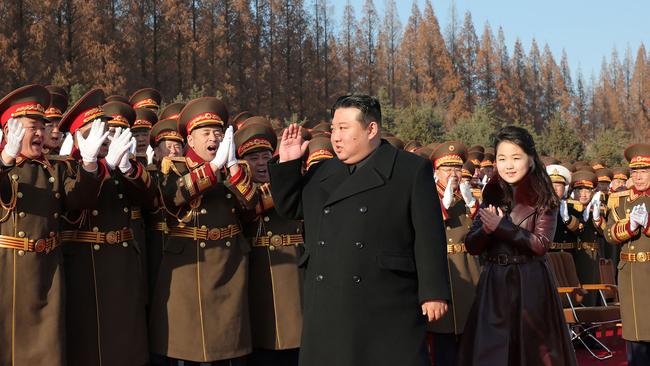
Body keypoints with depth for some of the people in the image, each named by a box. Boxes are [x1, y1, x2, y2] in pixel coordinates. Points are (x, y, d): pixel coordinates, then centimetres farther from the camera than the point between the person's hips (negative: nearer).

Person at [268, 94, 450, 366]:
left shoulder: (413, 170, -1)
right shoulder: (321, 173, 15)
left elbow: (428, 235, -5)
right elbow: (289, 208, 23)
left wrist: (433, 293, -10)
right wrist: (288, 163, 11)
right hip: (327, 310, 5)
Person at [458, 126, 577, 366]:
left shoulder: (543, 198, -4)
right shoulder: (491, 196, 7)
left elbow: (541, 244, -14)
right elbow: (471, 246, 3)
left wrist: (502, 226, -20)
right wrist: (487, 229, -16)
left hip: (531, 284, -3)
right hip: (494, 284, 4)